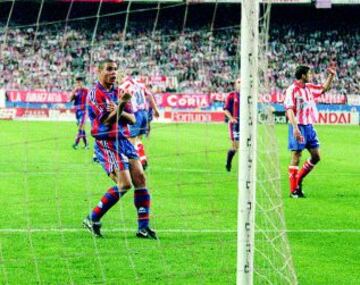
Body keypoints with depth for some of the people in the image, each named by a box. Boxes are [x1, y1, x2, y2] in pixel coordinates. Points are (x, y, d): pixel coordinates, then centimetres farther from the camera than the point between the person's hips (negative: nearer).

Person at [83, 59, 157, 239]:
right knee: (124, 183, -16)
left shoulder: (119, 92, 15)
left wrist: (119, 111, -11)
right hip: (106, 143, -7)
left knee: (140, 177, -5)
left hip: (123, 140, 7)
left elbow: (132, 119, 9)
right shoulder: (95, 94, -7)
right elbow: (106, 120, -15)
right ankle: (92, 220, -4)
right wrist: (121, 104, -26)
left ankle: (143, 227, -1)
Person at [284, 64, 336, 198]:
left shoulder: (309, 88, 11)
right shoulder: (292, 90, -12)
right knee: (296, 158, -5)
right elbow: (289, 110, -20)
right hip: (298, 127, -8)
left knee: (316, 157, 8)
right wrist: (295, 128, -29)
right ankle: (293, 190, 0)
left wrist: (331, 75, 16)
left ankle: (299, 179, 23)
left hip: (309, 126, 8)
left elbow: (324, 88, 29)